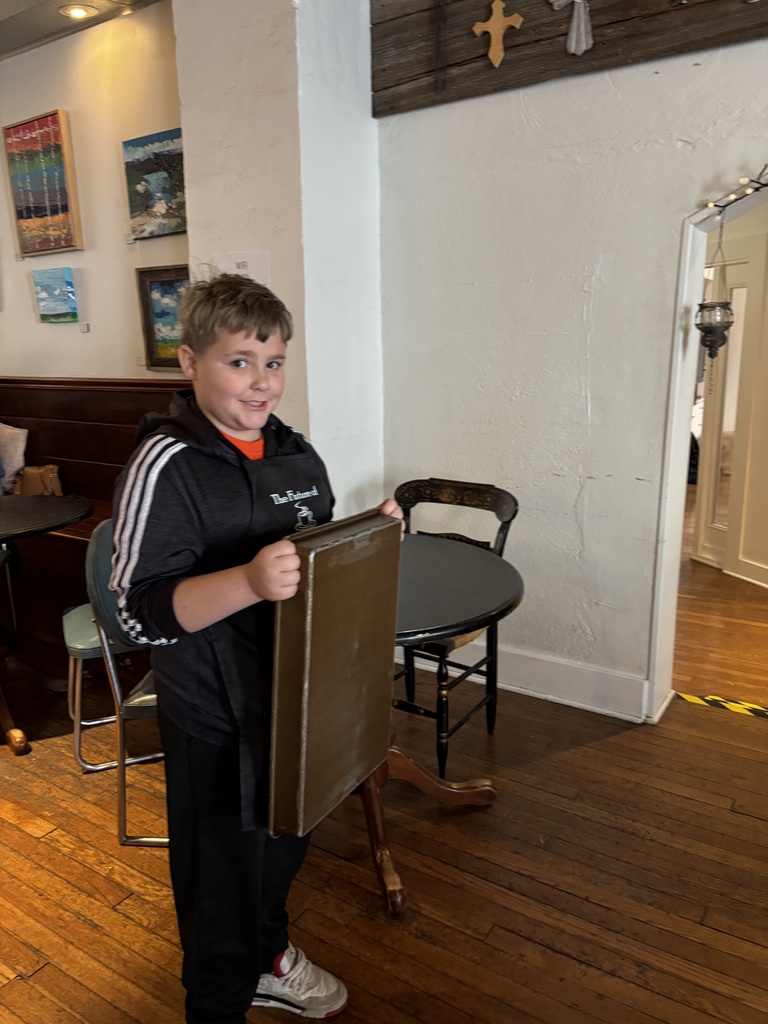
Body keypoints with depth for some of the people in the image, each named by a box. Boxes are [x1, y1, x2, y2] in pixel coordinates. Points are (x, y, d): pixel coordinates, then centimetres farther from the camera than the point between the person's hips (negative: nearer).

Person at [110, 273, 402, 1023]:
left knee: (284, 839, 27)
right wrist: (249, 583, -39)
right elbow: (140, 610, -25)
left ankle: (268, 957, 55)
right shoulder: (167, 464, -21)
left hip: (294, 698, 7)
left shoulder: (297, 455, 2)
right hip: (215, 714, -7)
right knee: (222, 865, 14)